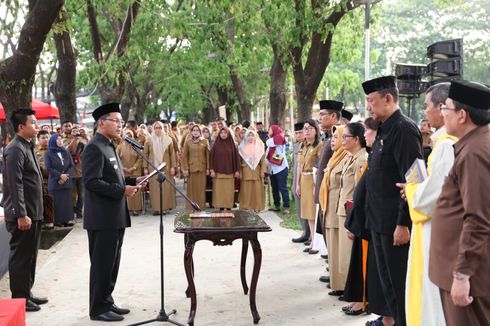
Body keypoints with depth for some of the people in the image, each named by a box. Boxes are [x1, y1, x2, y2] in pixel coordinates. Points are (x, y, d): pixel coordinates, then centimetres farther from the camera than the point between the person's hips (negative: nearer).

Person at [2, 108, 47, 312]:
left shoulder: (27, 147, 14)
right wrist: (21, 215, -24)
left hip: (33, 212, 9)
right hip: (23, 214, -9)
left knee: (29, 256, 16)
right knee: (20, 256, 0)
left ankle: (26, 293, 27)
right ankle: (19, 298, 9)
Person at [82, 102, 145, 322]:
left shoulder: (109, 146, 16)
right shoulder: (94, 148, -15)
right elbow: (92, 181, -23)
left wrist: (132, 181, 8)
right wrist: (122, 191, -23)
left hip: (115, 216, 10)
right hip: (102, 218, -10)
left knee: (111, 263, 16)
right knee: (101, 264, -1)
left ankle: (107, 302, 26)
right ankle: (98, 309, 10)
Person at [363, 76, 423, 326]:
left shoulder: (404, 129, -17)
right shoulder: (384, 130, 13)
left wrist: (403, 223, -22)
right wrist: (374, 217, 17)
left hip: (395, 222, -9)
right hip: (379, 220, 9)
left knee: (399, 281, 1)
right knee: (387, 278, 18)